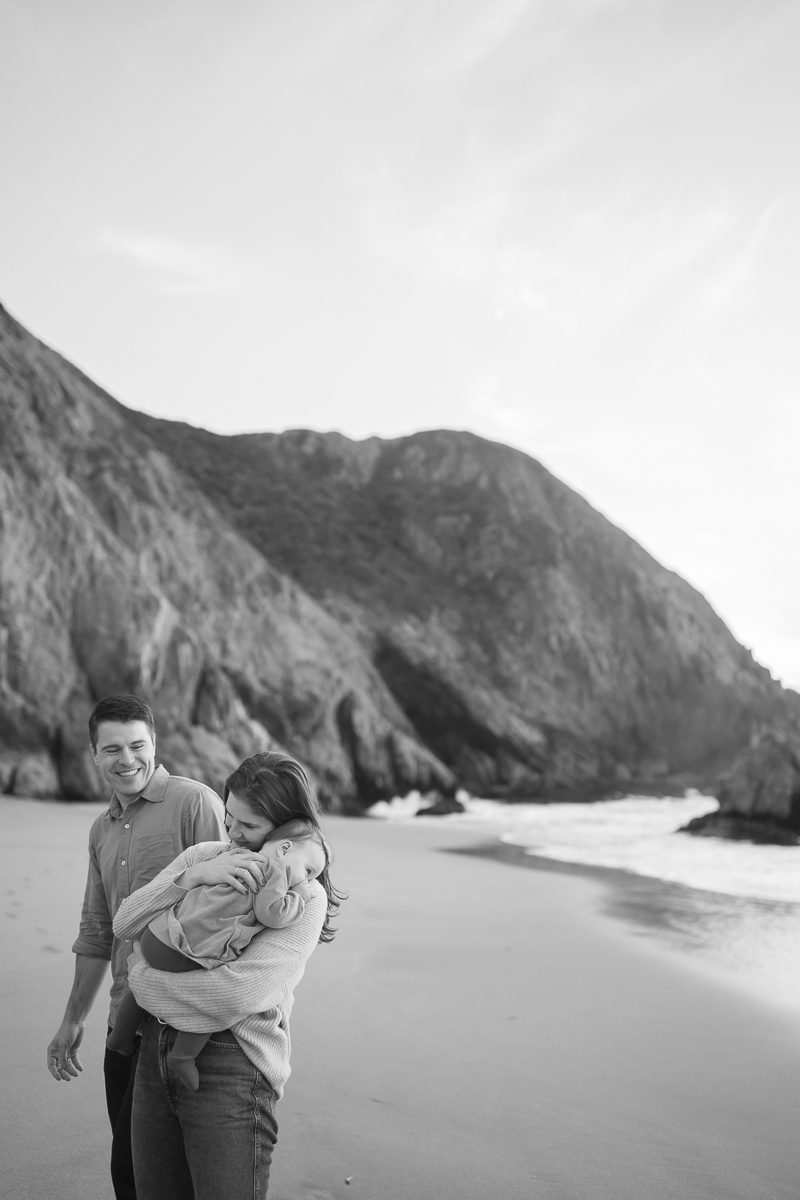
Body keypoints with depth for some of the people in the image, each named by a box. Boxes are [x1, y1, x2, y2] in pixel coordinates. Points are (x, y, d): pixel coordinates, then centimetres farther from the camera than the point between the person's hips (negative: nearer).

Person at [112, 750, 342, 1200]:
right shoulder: (203, 855, 9)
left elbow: (239, 992, -18)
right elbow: (124, 923, 1)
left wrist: (143, 978, -5)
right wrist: (194, 876, -15)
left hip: (232, 1064, -5)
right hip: (158, 1049, 6)